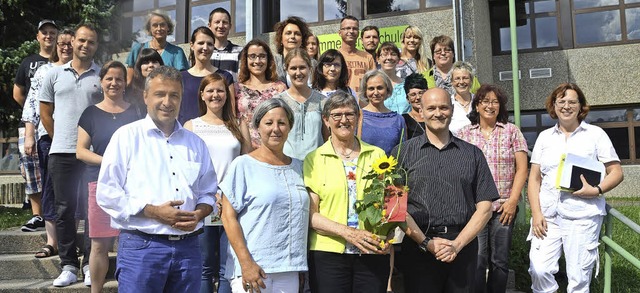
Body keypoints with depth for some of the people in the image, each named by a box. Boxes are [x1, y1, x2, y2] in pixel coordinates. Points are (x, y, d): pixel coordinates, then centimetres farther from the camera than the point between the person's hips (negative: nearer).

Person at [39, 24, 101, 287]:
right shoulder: (55, 75, 9)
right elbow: (45, 112, 15)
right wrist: (60, 138, 10)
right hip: (61, 153, 2)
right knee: (64, 210, 6)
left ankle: (91, 265, 12)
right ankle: (68, 265, 16)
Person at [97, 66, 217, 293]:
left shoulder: (196, 144, 15)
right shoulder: (127, 136, 2)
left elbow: (208, 193, 19)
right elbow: (107, 193, -5)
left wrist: (198, 214, -4)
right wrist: (155, 212, -14)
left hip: (188, 248, 4)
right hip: (141, 247, -4)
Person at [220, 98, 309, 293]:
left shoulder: (297, 167, 13)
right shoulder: (243, 165, -2)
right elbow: (228, 216, -6)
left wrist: (300, 266, 12)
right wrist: (246, 263, -14)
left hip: (289, 270, 4)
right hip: (253, 268, -4)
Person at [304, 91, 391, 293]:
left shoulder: (377, 155, 9)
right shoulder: (314, 159, 4)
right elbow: (310, 214, -2)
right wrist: (348, 232, -15)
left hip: (374, 252, 2)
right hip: (328, 253, -1)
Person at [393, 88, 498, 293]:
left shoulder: (473, 154, 9)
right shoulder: (403, 153, 4)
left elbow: (485, 206, 5)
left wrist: (457, 244, -7)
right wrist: (426, 243, -11)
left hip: (463, 246, 2)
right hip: (418, 247, -1)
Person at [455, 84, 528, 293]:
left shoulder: (511, 131, 7)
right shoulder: (464, 133, 7)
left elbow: (521, 168, 4)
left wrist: (513, 200, -5)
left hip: (504, 207, 1)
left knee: (500, 261, 7)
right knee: (477, 260, -4)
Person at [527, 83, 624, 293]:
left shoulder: (595, 134, 6)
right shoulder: (545, 136, 13)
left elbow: (616, 172, 5)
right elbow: (534, 179, 11)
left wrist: (596, 190, -14)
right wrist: (536, 213, -1)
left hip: (582, 215, -2)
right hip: (547, 214, 2)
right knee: (539, 270, -10)